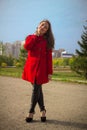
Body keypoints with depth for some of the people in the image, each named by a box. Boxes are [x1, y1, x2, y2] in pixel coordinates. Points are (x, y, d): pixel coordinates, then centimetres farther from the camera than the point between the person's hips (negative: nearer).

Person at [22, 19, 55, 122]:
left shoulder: (47, 41, 5)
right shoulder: (31, 37, 11)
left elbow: (49, 57, -1)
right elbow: (27, 47, -12)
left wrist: (50, 72, -8)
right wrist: (36, 35, -3)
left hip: (41, 68, -2)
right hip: (31, 66, 2)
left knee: (36, 89, -4)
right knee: (37, 88, 8)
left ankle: (31, 111, 12)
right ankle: (42, 110, 22)